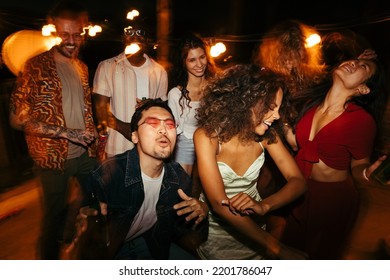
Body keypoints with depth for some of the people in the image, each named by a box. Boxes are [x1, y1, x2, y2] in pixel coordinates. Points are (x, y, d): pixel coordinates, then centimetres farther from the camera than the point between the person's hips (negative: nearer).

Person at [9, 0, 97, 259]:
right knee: (56, 214, 11)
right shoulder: (37, 66, -12)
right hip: (55, 157, -6)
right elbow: (17, 119, -16)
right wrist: (66, 133, -23)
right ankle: (50, 261, 39)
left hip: (85, 153, 6)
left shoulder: (81, 67, 7)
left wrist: (93, 133, 3)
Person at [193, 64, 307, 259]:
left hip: (253, 227, 4)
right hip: (215, 229, -3)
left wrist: (264, 205, -29)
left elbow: (297, 180, -9)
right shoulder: (207, 136, -22)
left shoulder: (266, 135, -8)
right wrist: (276, 248, -28)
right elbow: (219, 204, -27)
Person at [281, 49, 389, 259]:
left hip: (332, 199, -5)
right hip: (300, 191, 6)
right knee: (291, 251, 28)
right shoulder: (314, 104, -7)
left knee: (320, 256, 22)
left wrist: (366, 172, -33)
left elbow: (357, 167, -11)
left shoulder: (362, 120, -22)